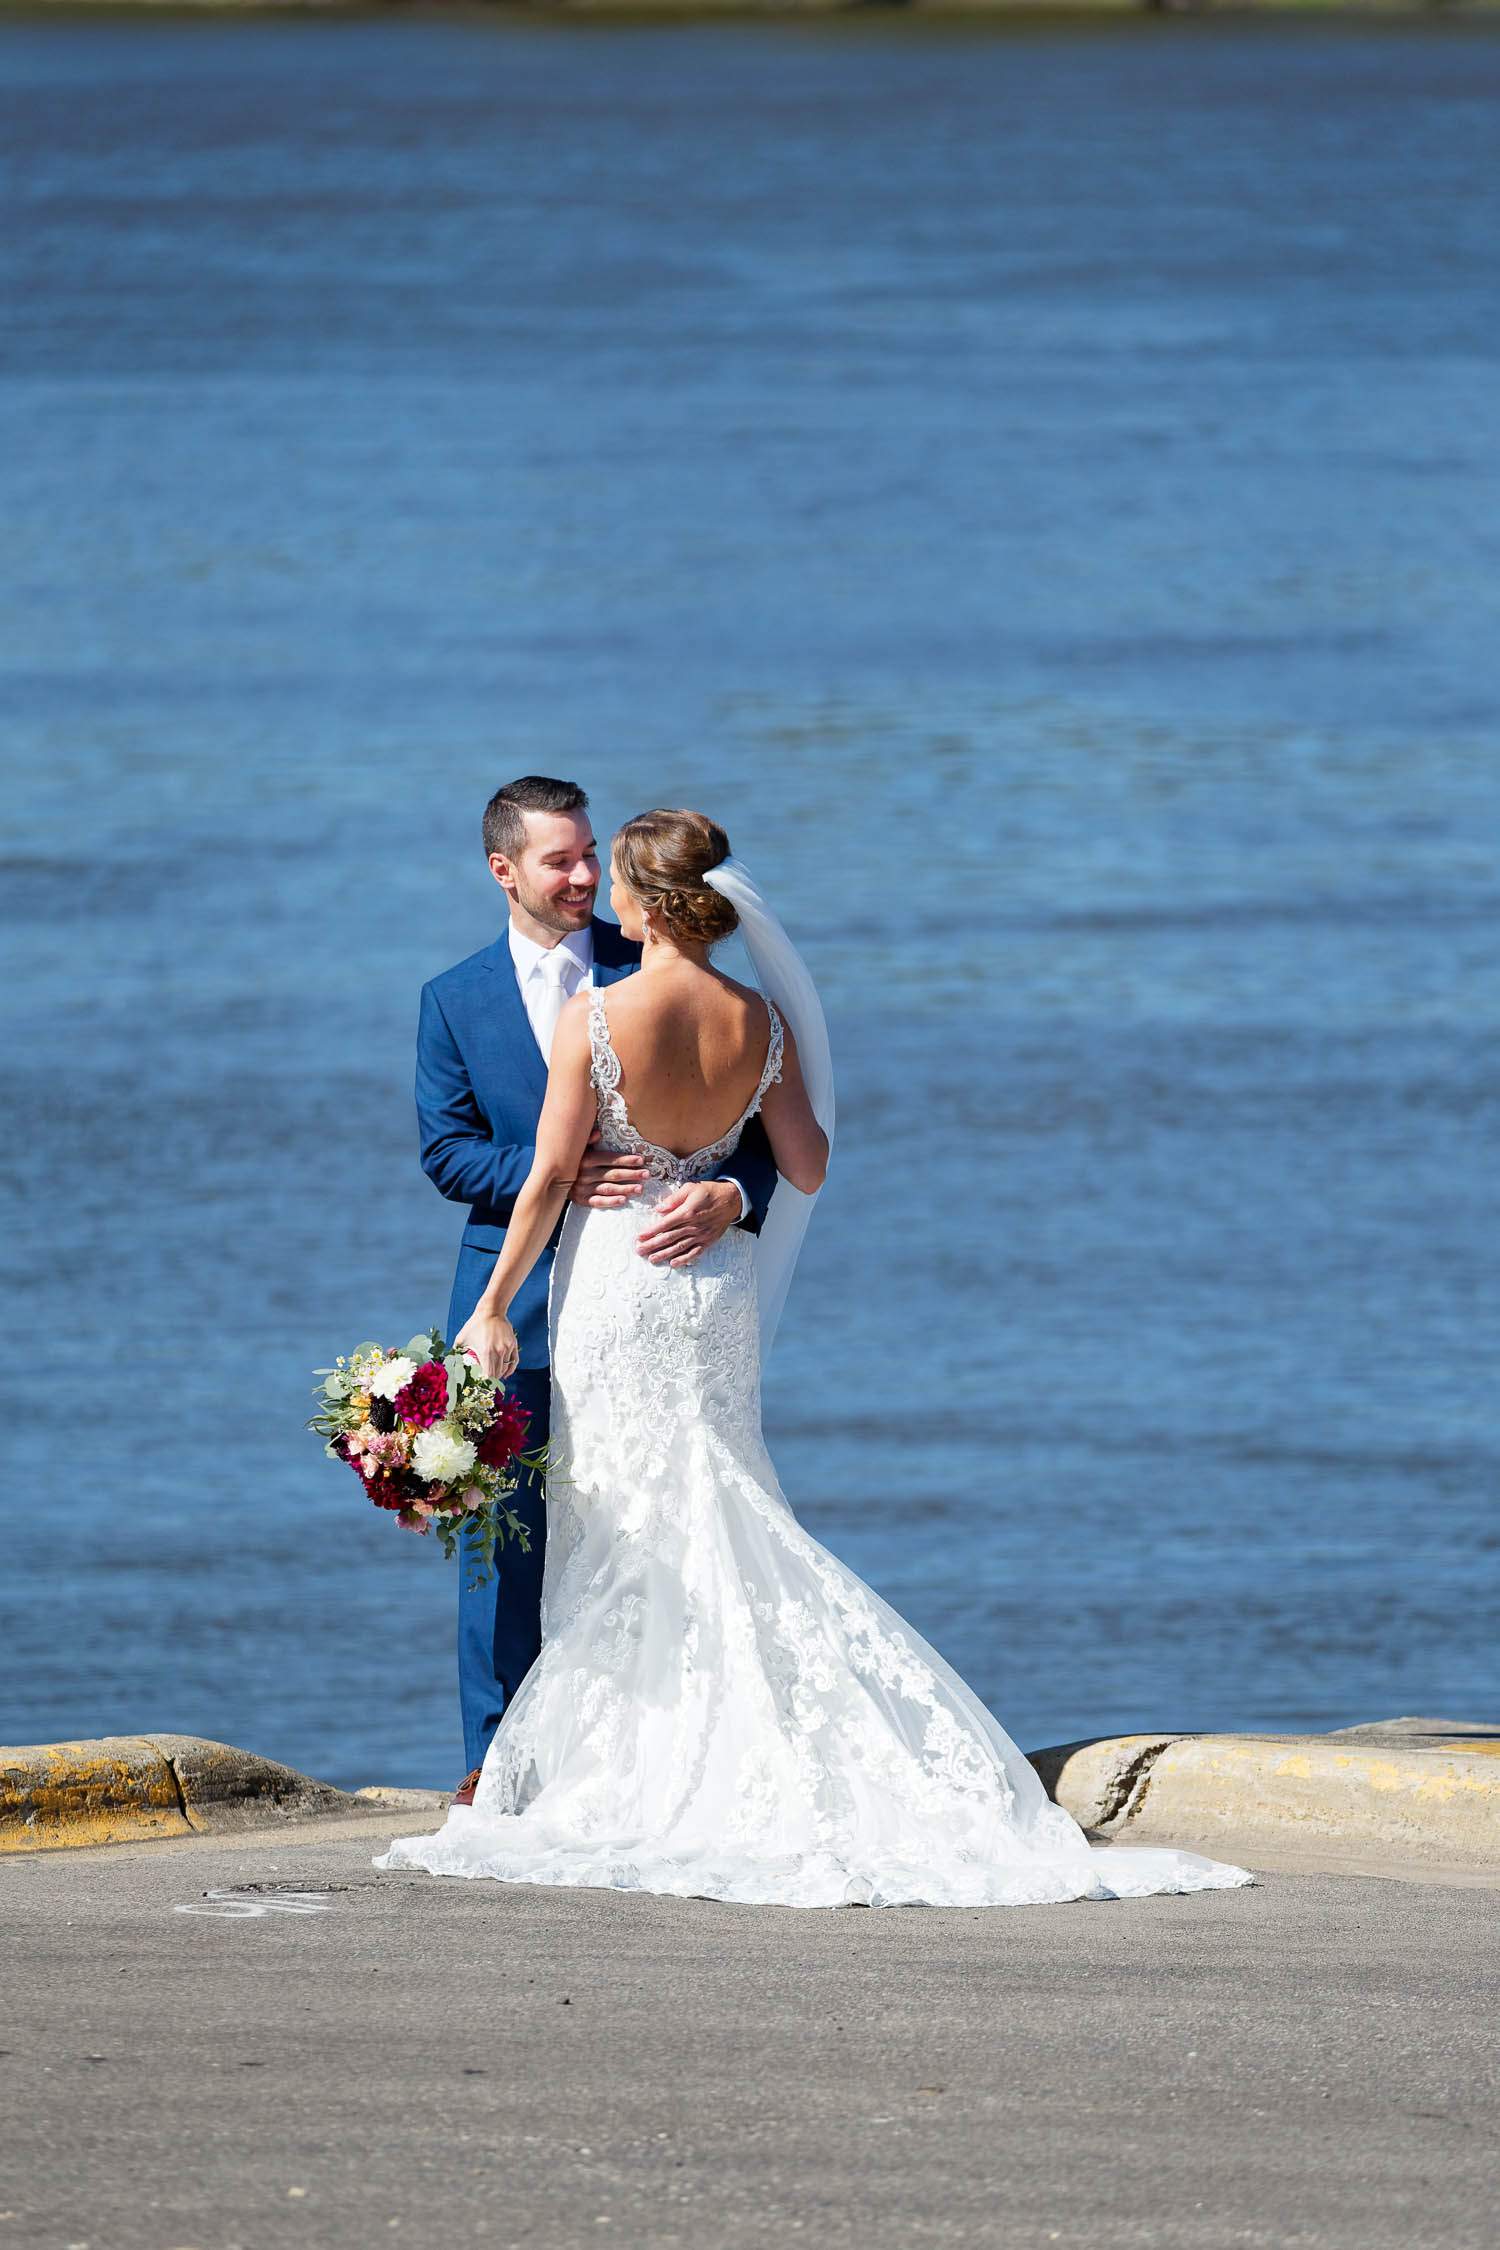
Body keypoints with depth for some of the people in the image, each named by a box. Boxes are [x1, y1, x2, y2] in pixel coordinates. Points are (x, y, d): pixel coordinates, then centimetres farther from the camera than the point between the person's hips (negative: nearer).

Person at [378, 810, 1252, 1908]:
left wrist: (495, 1305, -5)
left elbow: (550, 1177, -13)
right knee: (717, 1522, 14)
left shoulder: (597, 1017, -16)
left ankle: (623, 1785, 6)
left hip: (613, 1277, -4)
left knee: (626, 1538, 4)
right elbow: (808, 1169, 4)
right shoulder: (760, 1021, -3)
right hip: (719, 1280, 4)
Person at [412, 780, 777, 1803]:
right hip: (516, 1301, 0)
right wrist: (555, 1172, -17)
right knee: (506, 1534, 0)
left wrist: (729, 1196, -22)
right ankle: (498, 1758, 8)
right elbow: (446, 1151, 0)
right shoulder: (455, 1001, 8)